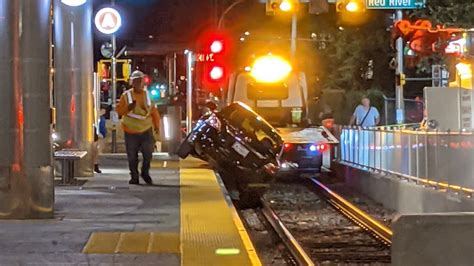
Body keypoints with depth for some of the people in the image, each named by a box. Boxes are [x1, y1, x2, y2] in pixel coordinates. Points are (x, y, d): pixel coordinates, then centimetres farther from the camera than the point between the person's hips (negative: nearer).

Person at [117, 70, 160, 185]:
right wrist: (128, 107, -22)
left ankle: (145, 172, 22)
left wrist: (157, 125, 5)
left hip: (146, 130, 1)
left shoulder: (147, 95, 5)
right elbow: (119, 111, -4)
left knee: (148, 153, -2)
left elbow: (154, 112, 8)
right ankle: (134, 177, 17)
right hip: (131, 132, -1)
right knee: (132, 156, 3)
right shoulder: (126, 96, -2)